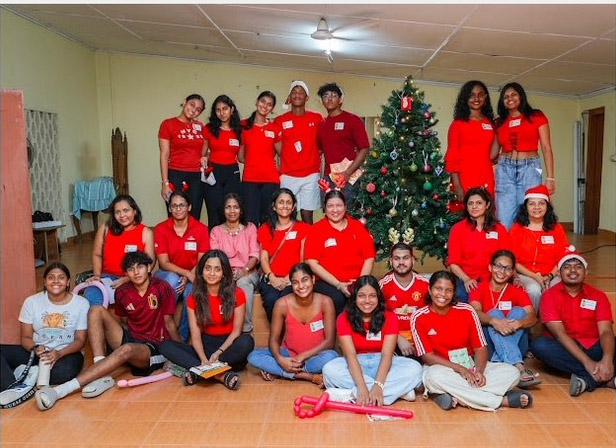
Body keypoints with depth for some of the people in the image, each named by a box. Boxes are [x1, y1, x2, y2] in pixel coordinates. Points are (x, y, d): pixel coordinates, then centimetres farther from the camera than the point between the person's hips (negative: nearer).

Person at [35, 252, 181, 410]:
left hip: (154, 349, -6)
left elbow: (168, 322, -6)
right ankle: (102, 377, -27)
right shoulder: (122, 292, 6)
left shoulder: (162, 288, -7)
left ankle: (62, 390, -42)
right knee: (96, 311, -11)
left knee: (126, 349, -39)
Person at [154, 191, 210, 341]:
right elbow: (164, 263, -9)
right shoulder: (160, 229, -4)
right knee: (172, 280, -35)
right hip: (168, 274, 0)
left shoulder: (200, 229, -4)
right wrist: (187, 273, -24)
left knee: (192, 289, -33)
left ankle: (183, 336, -16)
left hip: (192, 275, 0)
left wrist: (187, 278, -23)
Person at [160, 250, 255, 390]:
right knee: (166, 347, -20)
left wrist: (219, 352, -23)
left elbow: (236, 330, -7)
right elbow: (195, 335, -7)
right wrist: (203, 359, -25)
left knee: (247, 341, -35)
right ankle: (220, 375, -34)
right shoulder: (194, 298, 1)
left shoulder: (236, 295, -5)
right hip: (206, 346, 3)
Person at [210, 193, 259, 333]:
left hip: (247, 272, 0)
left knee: (243, 283, -36)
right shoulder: (216, 231, 13)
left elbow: (254, 255, 0)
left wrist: (245, 270, -20)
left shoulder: (250, 228, 11)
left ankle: (246, 329, -29)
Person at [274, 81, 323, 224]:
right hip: (288, 176, 0)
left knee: (307, 215, 3)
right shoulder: (280, 120, 5)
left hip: (311, 175, 1)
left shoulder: (317, 118, 7)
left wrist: (311, 157, 4)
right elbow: (278, 147, 10)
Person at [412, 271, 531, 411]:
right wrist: (459, 368, -22)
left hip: (471, 365, 3)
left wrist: (479, 371, -22)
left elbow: (481, 347, -2)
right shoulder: (419, 317, -9)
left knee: (512, 372, -17)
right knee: (433, 376, -39)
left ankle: (454, 396, -29)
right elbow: (427, 356, -11)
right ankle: (502, 400, -28)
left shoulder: (467, 311, -4)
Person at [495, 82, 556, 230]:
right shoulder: (500, 122, 13)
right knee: (504, 220, -1)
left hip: (530, 168, -2)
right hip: (505, 169, 2)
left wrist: (550, 178, -6)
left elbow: (546, 148, 1)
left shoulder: (536, 117, 5)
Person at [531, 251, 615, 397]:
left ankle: (587, 378, -31)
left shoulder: (598, 296, 4)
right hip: (564, 349, -2)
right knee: (539, 344, -33)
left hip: (593, 349, 2)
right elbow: (560, 334, -15)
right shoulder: (550, 296, -5)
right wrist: (587, 362, -27)